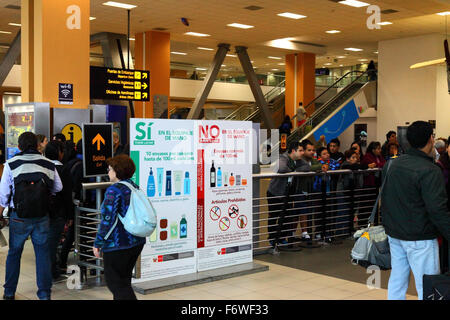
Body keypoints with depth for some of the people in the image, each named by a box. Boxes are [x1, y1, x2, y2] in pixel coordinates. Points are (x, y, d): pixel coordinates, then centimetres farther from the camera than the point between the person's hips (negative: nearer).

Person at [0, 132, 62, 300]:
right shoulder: (49, 164, 0)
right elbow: (58, 188, 8)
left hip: (19, 217, -1)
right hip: (42, 217, 1)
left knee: (14, 253, 14)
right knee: (43, 253, 7)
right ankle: (44, 294, 9)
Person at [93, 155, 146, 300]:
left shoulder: (113, 191, -17)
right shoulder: (135, 187, 8)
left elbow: (107, 220, -20)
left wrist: (98, 243, -12)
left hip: (117, 245, -9)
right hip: (137, 242, 9)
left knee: (114, 281, 1)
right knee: (124, 279, 20)